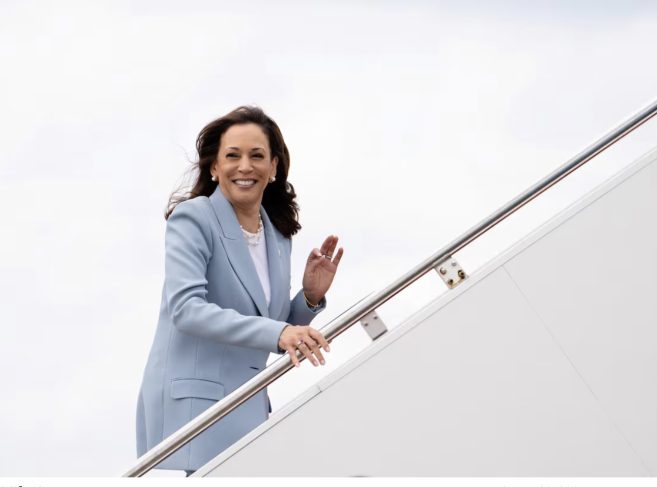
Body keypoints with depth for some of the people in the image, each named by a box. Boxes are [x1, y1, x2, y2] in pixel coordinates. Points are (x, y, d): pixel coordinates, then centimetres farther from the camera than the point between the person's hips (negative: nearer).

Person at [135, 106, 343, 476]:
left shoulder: (279, 236, 16)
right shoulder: (193, 218, -5)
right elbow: (185, 308, -20)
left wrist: (311, 297, 2)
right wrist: (276, 332, -28)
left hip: (249, 404, 7)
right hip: (193, 403, -7)